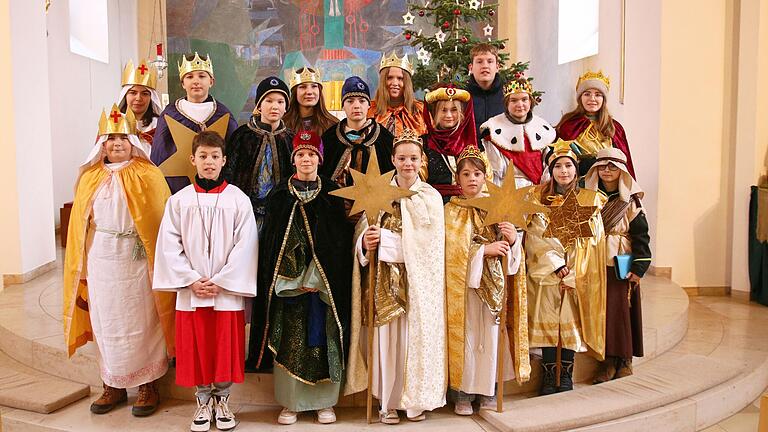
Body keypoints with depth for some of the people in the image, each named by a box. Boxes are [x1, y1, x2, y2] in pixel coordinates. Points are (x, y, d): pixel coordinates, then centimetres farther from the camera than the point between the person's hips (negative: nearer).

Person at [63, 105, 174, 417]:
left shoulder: (148, 176, -4)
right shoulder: (90, 178, 8)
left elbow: (161, 222, -6)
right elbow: (80, 227, 10)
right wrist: (82, 269, 7)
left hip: (137, 262, -3)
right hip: (100, 262, 4)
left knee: (140, 324, 4)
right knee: (106, 323, 11)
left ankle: (148, 386, 18)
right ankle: (113, 386, 26)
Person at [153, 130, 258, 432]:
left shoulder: (238, 200, -2)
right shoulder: (179, 201, 3)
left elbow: (245, 246, -5)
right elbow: (169, 245, 1)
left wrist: (219, 282, -10)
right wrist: (191, 280, -8)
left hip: (228, 291, -1)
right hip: (190, 291, 1)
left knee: (226, 348, 6)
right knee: (195, 349, 8)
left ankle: (221, 399, 26)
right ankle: (203, 402, 26)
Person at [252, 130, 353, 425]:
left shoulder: (332, 193, 5)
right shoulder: (279, 194, 6)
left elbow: (340, 240, 1)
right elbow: (270, 240, 5)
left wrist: (317, 278, -7)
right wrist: (295, 280, -4)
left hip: (326, 282, 0)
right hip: (287, 282, 1)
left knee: (323, 339, 2)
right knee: (290, 341, 2)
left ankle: (324, 401, 14)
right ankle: (290, 402, 13)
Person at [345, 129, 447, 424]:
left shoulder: (431, 197, 2)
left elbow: (425, 243, -9)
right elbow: (362, 231, 0)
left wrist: (384, 239, -16)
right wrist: (365, 242, -22)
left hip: (418, 280, -1)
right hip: (386, 280, 1)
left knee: (416, 335, 2)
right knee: (387, 335, 1)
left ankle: (416, 399, 17)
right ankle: (388, 401, 13)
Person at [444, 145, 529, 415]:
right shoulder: (450, 211, 1)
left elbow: (510, 256, 10)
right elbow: (451, 251, -12)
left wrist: (513, 239, -11)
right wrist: (484, 249, -16)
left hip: (493, 283, 3)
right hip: (463, 283, -3)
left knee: (491, 334, 5)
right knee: (465, 335, 0)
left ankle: (489, 390, 18)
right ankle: (462, 393, 11)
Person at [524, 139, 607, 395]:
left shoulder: (590, 199, 6)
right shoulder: (538, 197, 5)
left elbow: (591, 239, 0)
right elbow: (535, 236, -3)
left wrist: (570, 271, -11)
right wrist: (556, 265, -12)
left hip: (577, 274, 1)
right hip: (545, 272, 0)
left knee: (572, 322, 1)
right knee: (547, 322, -1)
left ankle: (566, 376, 13)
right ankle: (549, 376, 9)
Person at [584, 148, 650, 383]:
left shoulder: (631, 202, 1)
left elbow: (641, 236, -3)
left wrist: (639, 267, -11)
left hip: (621, 266, -2)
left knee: (621, 309, -2)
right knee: (601, 310, 2)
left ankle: (625, 359, 11)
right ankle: (609, 360, 9)